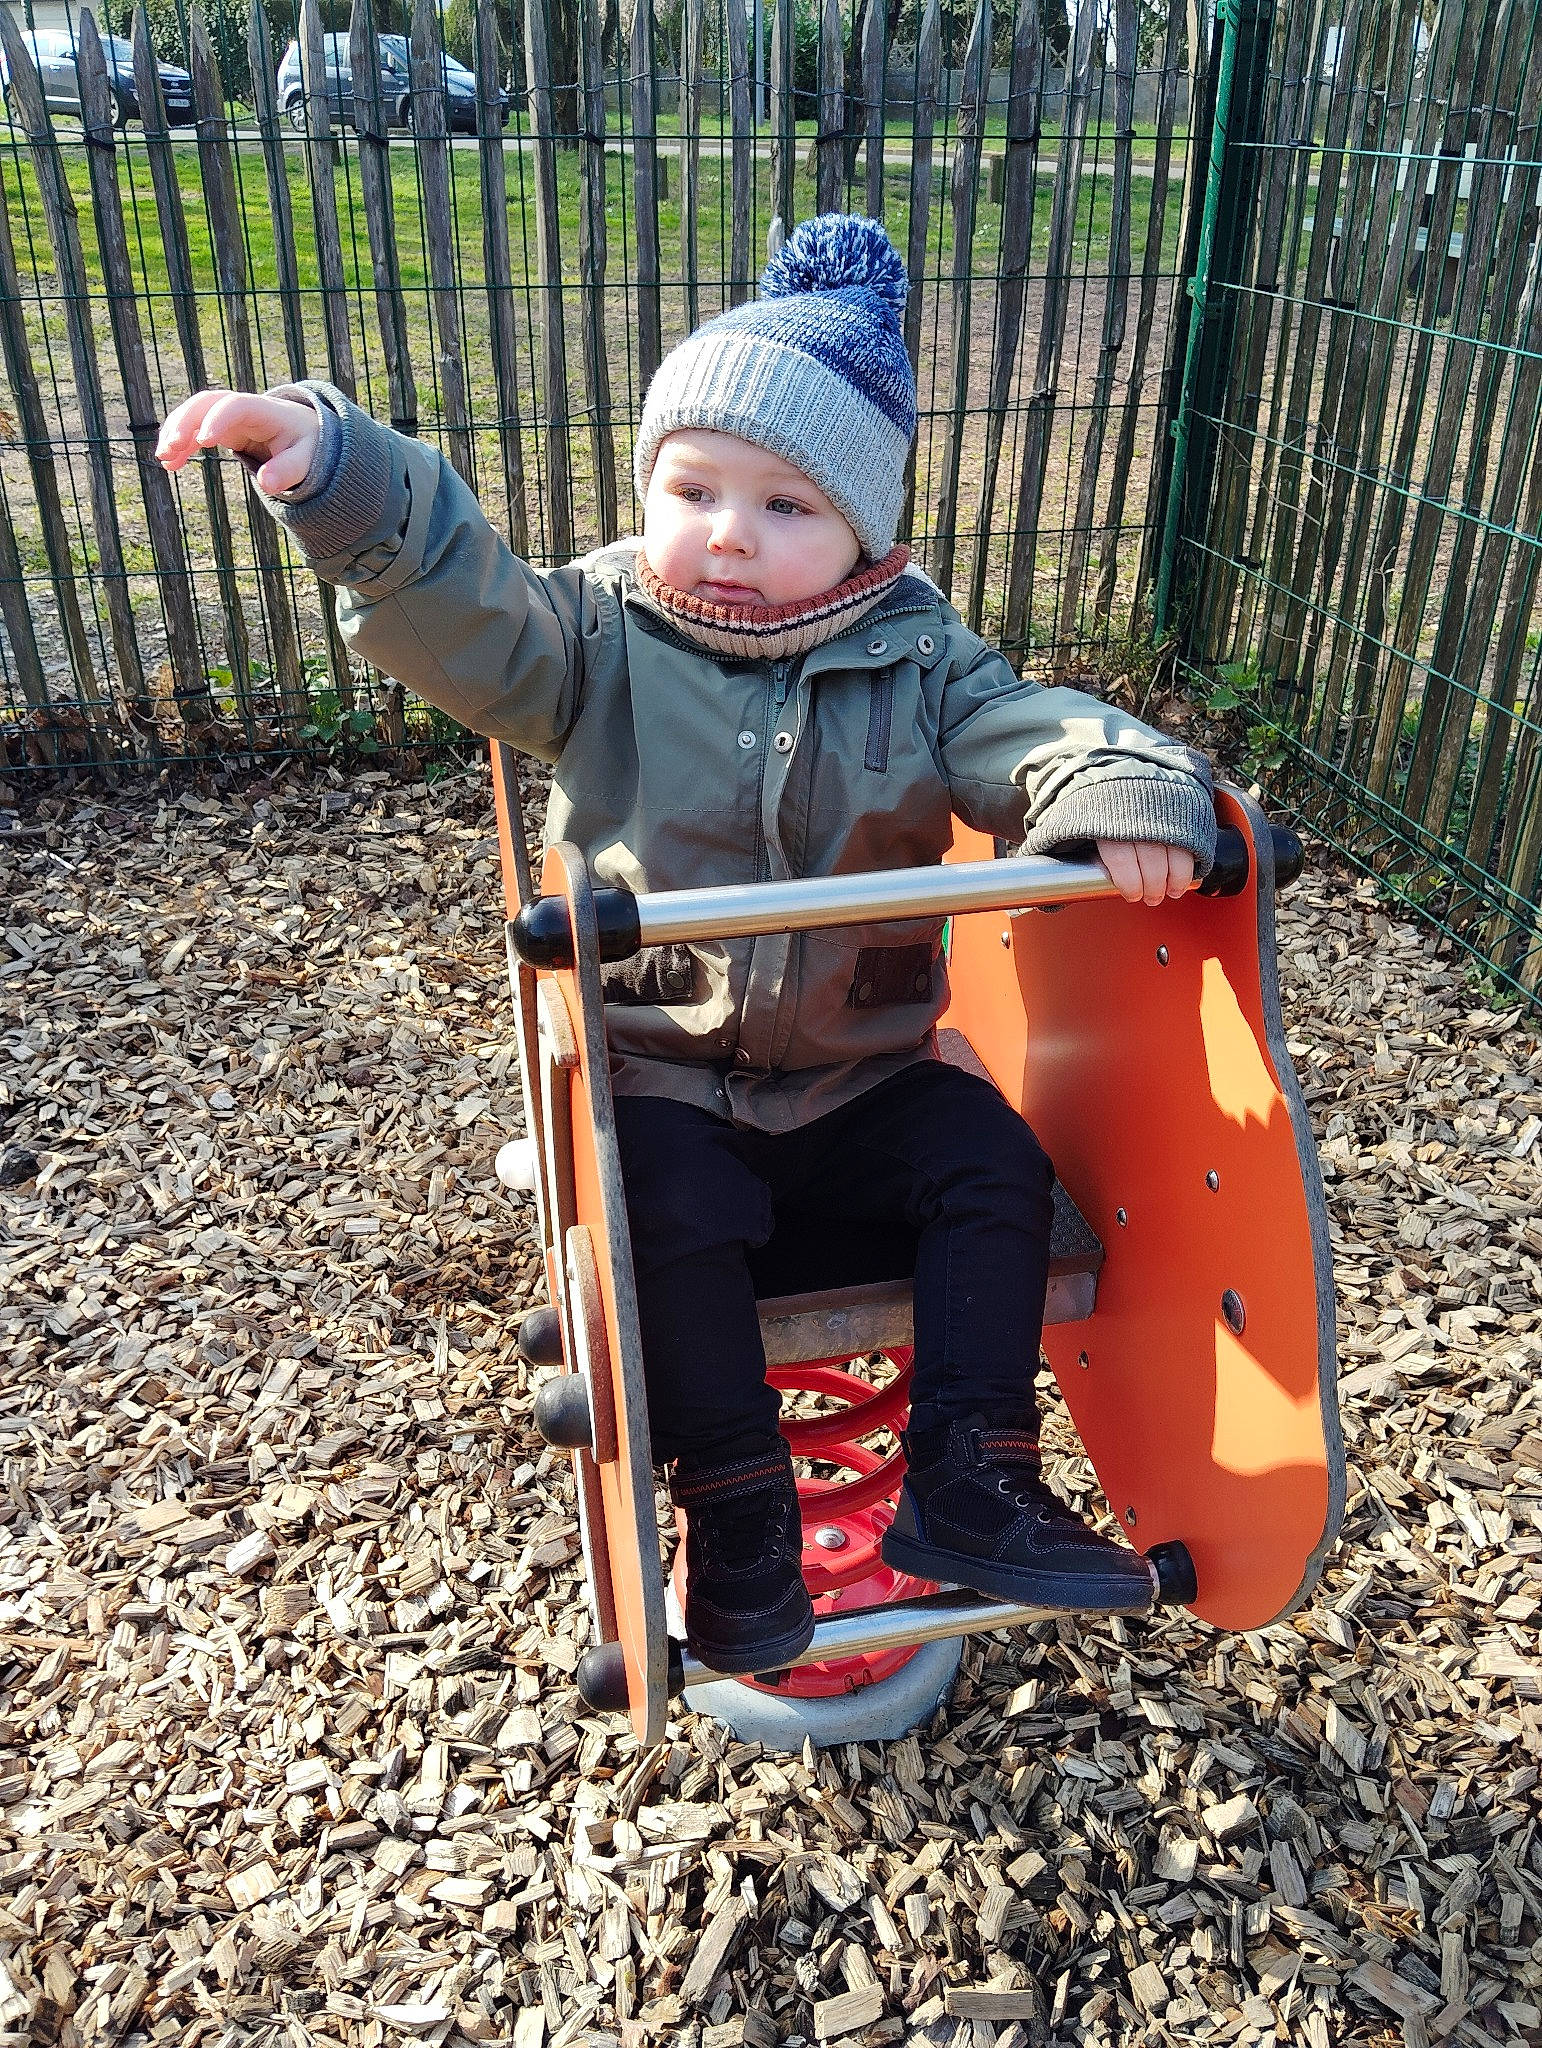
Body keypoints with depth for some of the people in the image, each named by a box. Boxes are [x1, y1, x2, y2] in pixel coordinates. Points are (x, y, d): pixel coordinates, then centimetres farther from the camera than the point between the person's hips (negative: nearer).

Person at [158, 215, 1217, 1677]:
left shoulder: (916, 663, 0)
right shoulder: (597, 640, -5)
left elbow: (1024, 733, -11)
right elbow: (453, 598, -19)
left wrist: (1120, 789, -34)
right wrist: (334, 467, -38)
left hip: (859, 1078, 3)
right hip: (660, 1081, -2)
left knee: (991, 1162, -13)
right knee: (675, 1216, -27)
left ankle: (970, 1479, 0)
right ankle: (736, 1514, -7)